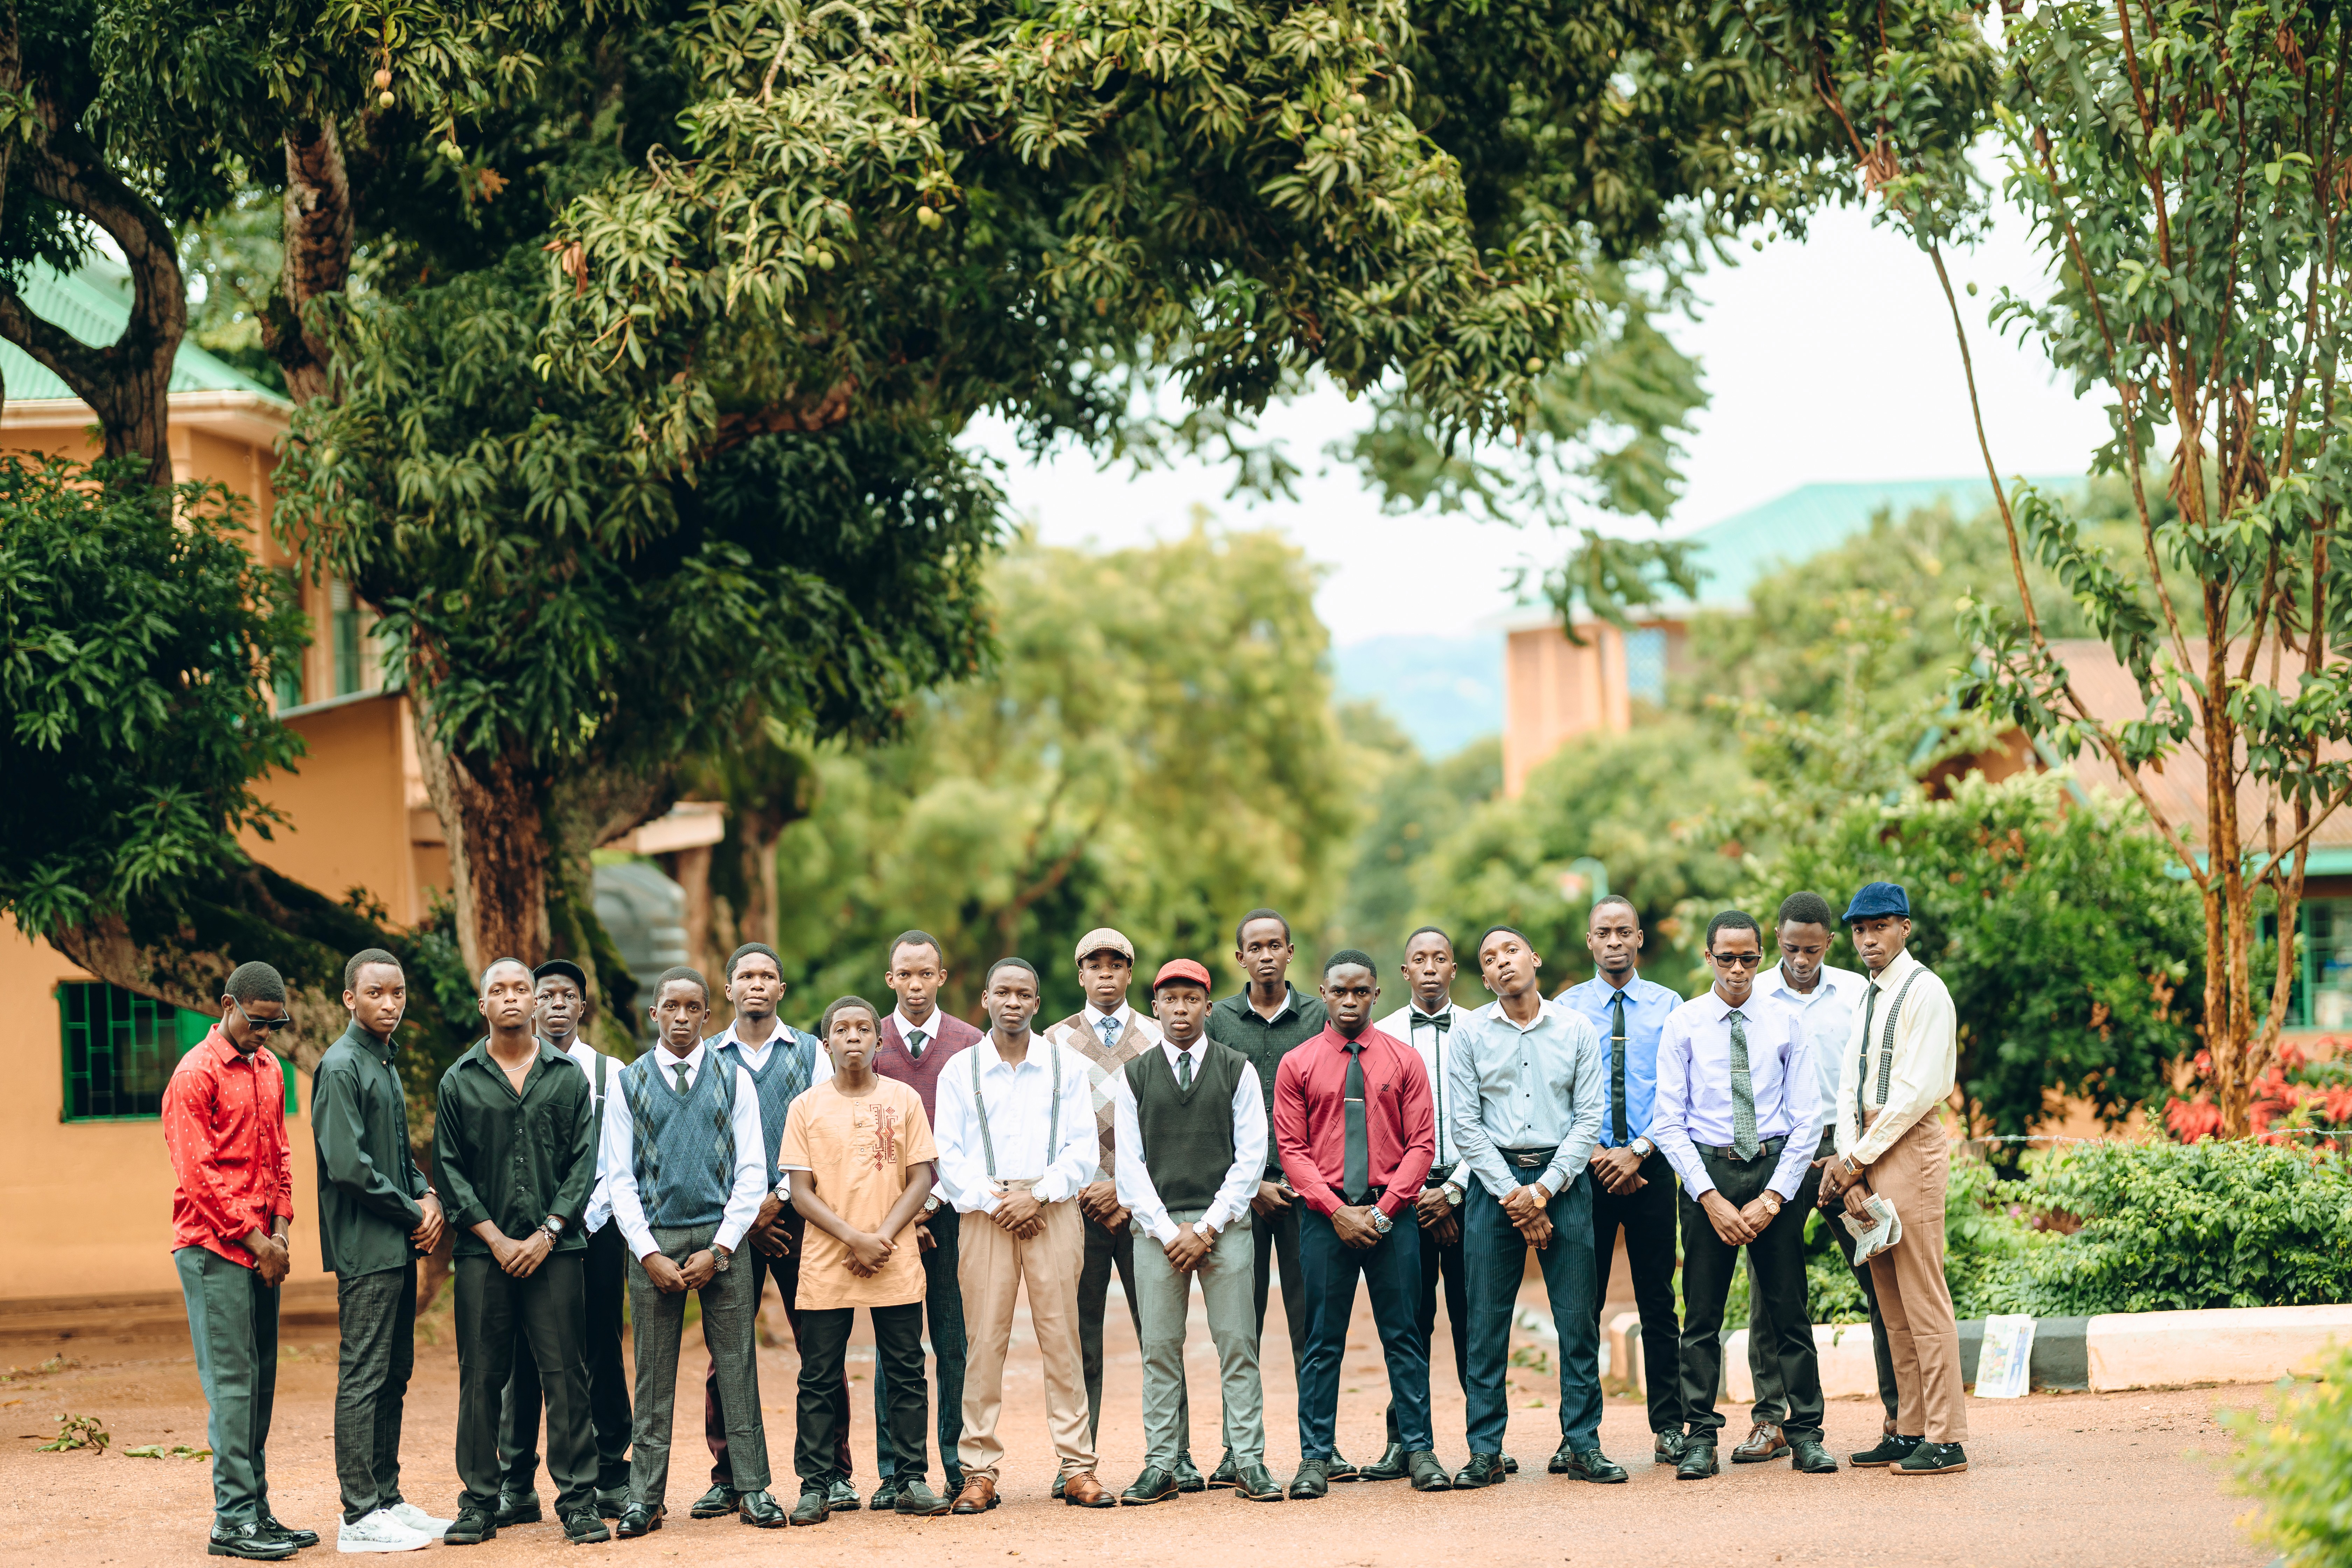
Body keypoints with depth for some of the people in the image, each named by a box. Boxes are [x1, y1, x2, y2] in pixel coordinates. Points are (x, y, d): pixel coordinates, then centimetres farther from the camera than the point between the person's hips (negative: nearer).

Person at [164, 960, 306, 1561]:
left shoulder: (269, 1069, 15)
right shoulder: (196, 1074, -10)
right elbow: (199, 1173, -14)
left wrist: (281, 1229, 4)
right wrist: (255, 1240, -12)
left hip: (261, 1251, 8)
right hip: (214, 1251, -8)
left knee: (260, 1381, 8)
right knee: (231, 1382, -8)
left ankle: (256, 1510, 13)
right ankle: (233, 1519, -6)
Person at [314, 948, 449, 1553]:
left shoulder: (385, 1064, 17)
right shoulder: (342, 1067, -12)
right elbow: (348, 1166, -19)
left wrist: (427, 1195, 3)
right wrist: (413, 1211, -11)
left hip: (400, 1245, 9)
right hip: (366, 1249, -9)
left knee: (394, 1376, 12)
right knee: (364, 1378, -7)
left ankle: (387, 1498, 18)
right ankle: (361, 1517, -4)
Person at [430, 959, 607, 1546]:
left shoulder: (569, 1075, 8)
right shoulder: (460, 1081, 7)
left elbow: (585, 1161, 4)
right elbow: (448, 1168, 4)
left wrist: (548, 1233, -6)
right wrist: (494, 1237, -5)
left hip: (554, 1248, 0)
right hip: (483, 1251, 0)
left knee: (565, 1376, -2)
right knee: (481, 1378, 2)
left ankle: (577, 1499, 3)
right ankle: (479, 1502, 9)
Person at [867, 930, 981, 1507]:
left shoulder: (968, 1043, 7)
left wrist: (935, 1202, -6)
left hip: (952, 1207, 0)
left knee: (954, 1340, 0)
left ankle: (962, 1466, 6)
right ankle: (895, 1473, 3)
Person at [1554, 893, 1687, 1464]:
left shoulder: (1668, 1006, 5)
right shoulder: (1565, 1009, 5)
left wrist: (1638, 1151, -11)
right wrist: (1597, 1155, -10)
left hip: (1651, 1166, 0)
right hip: (1587, 1167, 0)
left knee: (1658, 1301, 4)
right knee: (1582, 1302, 1)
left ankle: (1668, 1428, 8)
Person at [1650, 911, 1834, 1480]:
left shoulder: (1784, 1023, 5)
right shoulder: (1684, 1025, 2)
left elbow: (1806, 1119, 3)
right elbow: (1669, 1122, -1)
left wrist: (1772, 1196, -7)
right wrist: (1712, 1198, -9)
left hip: (1776, 1166, 1)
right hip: (1706, 1171, -1)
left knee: (1789, 1309, 2)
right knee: (1702, 1314, 1)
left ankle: (1805, 1435, 9)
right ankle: (1701, 1438, 7)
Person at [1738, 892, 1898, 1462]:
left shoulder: (1857, 993, 6)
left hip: (1844, 1148, 0)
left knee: (1881, 1277, -2)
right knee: (1768, 1287, -1)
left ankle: (1900, 1410, 7)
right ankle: (1772, 1419, 6)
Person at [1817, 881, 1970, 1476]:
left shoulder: (1924, 991, -7)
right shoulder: (1869, 997, 18)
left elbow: (1918, 1090, -14)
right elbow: (1850, 1085, 13)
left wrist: (1858, 1159, -10)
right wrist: (1849, 1167, -1)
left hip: (1909, 1148, -8)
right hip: (1869, 1154, 8)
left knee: (1923, 1297, -8)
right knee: (1892, 1303, 9)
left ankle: (1946, 1439, -7)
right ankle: (1909, 1431, 13)